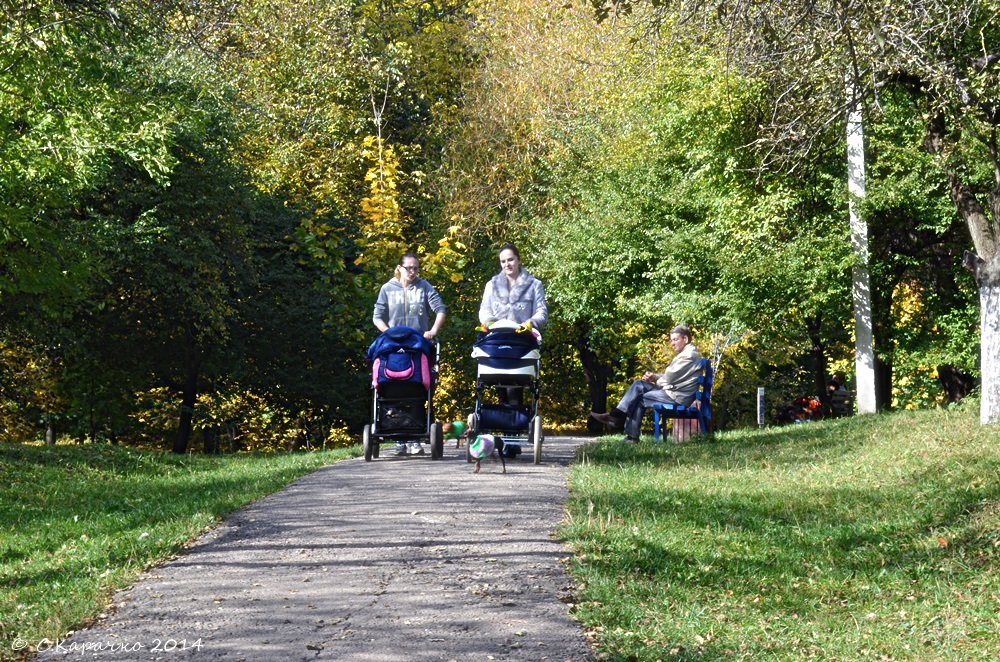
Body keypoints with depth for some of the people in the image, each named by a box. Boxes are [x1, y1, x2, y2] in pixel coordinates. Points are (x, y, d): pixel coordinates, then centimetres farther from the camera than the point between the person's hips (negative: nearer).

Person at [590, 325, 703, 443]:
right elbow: (670, 376, 19)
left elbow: (670, 377, -16)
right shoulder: (685, 354, 20)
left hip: (678, 397, -10)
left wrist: (655, 379, 3)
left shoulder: (689, 355, -15)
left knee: (640, 399, -7)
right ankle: (617, 415, -4)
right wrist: (655, 377, 1)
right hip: (672, 390, 10)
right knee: (639, 385, 4)